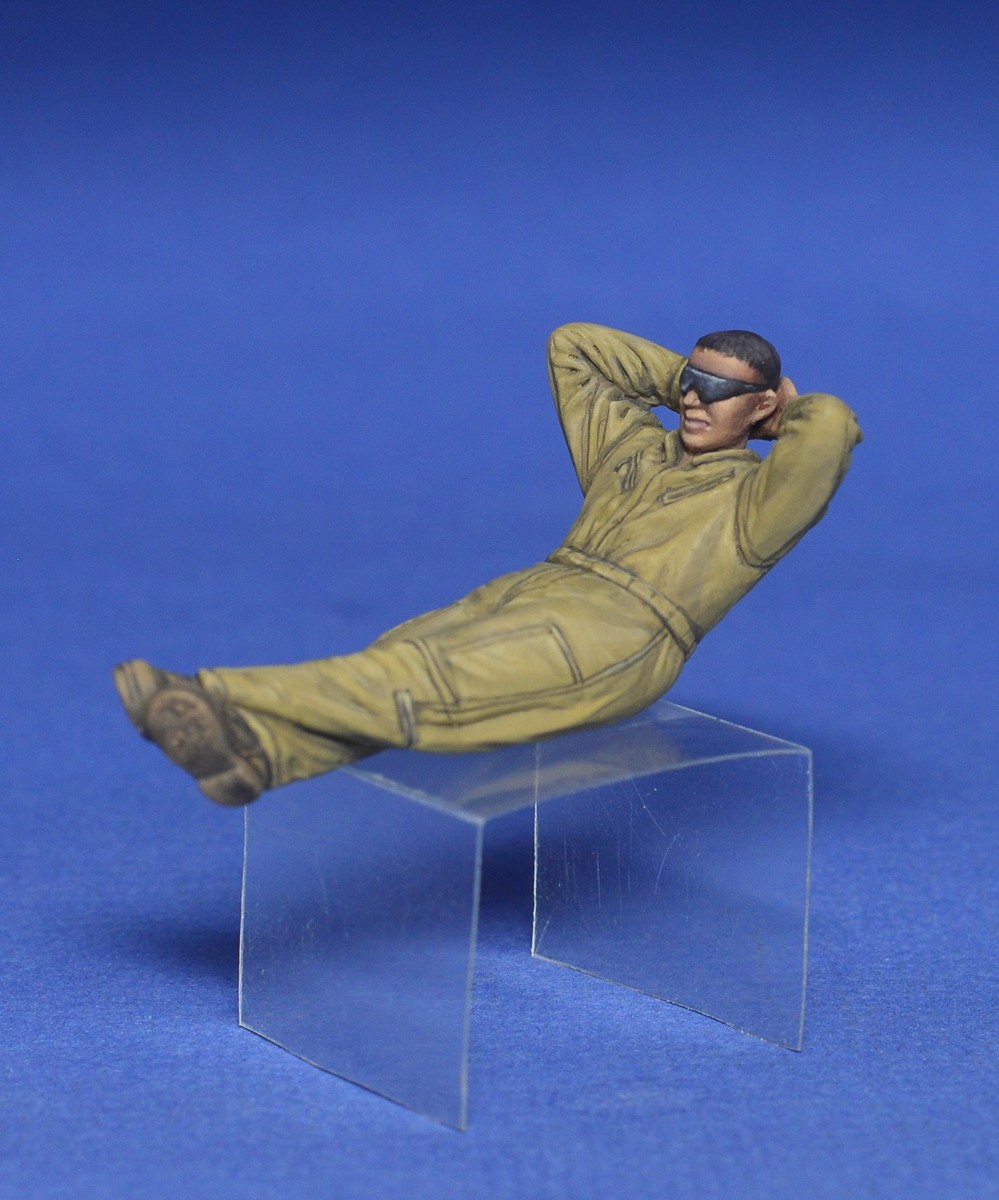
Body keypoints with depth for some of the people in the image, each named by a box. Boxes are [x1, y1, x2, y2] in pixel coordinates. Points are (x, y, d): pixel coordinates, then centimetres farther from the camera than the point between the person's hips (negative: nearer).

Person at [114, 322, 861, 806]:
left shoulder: (757, 497, 9)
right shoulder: (633, 447, 28)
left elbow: (832, 426, -9)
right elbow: (571, 347, 35)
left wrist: (790, 413, 13)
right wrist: (679, 378, 34)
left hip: (617, 634, -7)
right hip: (530, 594, 7)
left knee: (421, 684, -26)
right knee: (398, 661, -23)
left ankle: (228, 702, -42)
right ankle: (249, 751, -48)